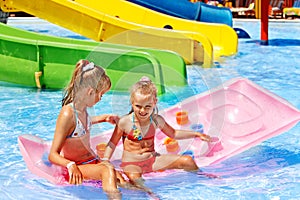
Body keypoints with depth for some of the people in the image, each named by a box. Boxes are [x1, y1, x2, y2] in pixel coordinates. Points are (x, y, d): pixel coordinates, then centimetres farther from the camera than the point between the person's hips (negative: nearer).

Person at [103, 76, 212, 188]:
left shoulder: (156, 120, 0)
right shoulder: (125, 122, -11)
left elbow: (173, 134, 17)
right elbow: (113, 143, -1)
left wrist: (196, 134, 12)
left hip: (153, 160, 4)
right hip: (132, 163, -4)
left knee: (187, 161, -7)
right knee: (135, 179, -41)